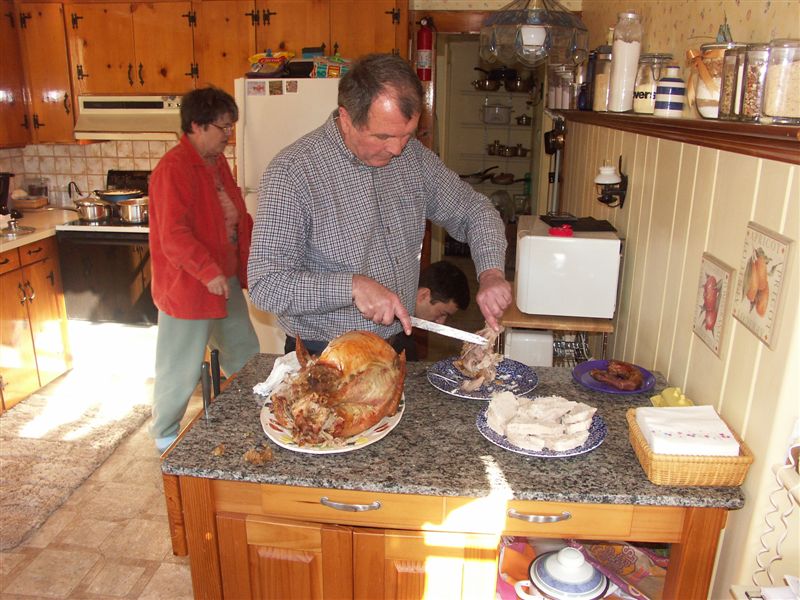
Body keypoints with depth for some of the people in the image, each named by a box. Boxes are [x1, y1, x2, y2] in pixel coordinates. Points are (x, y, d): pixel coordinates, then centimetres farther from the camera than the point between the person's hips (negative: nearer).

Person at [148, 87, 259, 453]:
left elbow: (236, 218, 18)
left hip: (226, 281, 9)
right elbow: (174, 235, -27)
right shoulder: (174, 168, -19)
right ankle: (164, 436, 29)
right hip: (187, 286, -9)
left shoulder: (217, 162, 10)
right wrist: (209, 271, -32)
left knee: (245, 356, 19)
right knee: (181, 369, 7)